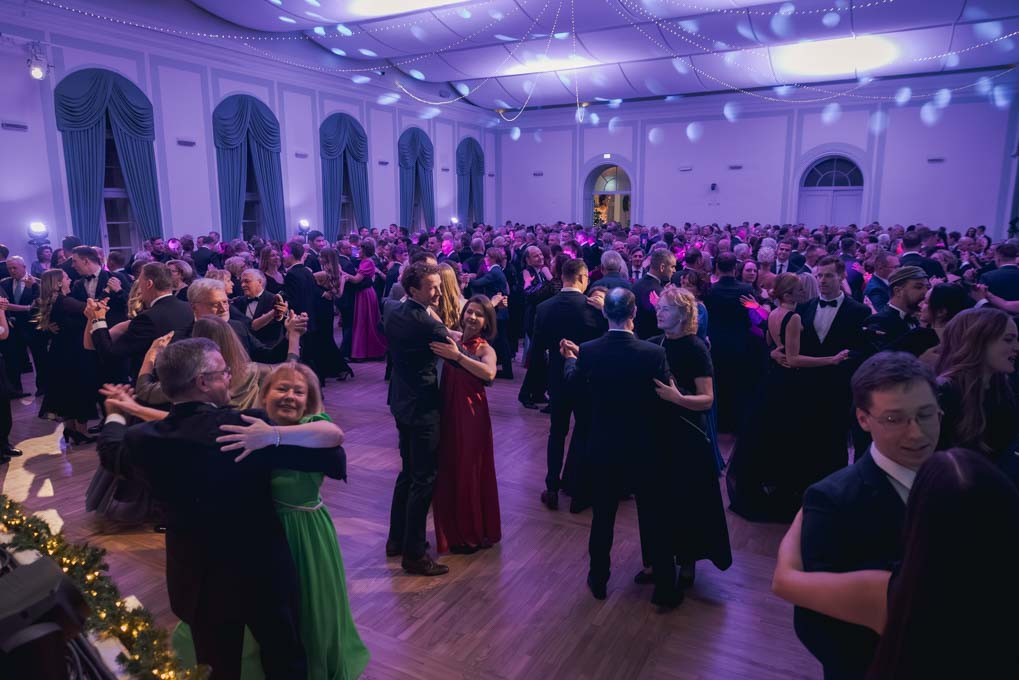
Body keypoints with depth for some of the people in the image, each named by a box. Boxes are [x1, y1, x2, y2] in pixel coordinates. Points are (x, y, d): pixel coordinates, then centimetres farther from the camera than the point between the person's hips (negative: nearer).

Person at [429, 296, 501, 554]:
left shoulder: (484, 348, -8)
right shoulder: (449, 339, 3)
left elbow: (489, 373, -28)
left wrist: (457, 356, -33)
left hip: (471, 415, -3)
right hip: (446, 411, 3)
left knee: (469, 472, 9)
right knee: (447, 471, 12)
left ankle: (472, 534, 31)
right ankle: (453, 530, 36)